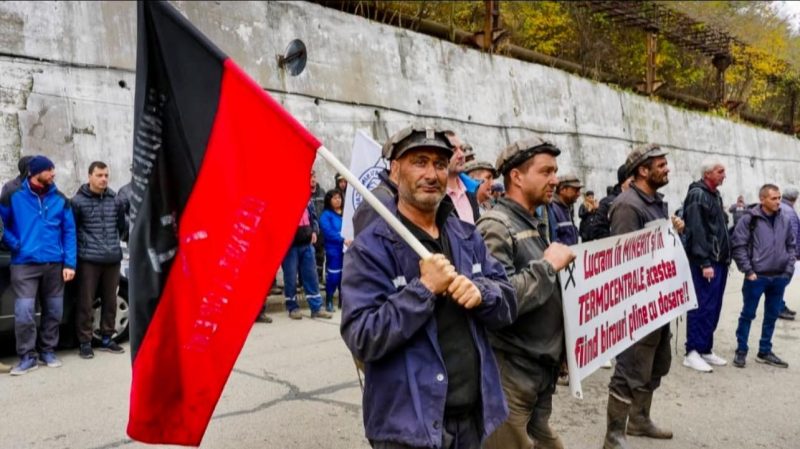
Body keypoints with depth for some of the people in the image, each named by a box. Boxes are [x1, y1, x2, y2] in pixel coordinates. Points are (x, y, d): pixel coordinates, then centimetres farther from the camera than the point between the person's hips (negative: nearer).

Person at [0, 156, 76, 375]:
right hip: (24, 264, -2)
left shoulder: (60, 200, 6)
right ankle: (27, 357, 2)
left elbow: (69, 232, 4)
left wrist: (69, 263, -3)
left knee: (53, 312, 9)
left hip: (54, 264, 3)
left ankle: (48, 350, 24)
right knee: (24, 313, -10)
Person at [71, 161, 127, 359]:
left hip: (113, 259, 4)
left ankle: (106, 339, 23)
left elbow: (122, 225, 18)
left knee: (110, 301, 11)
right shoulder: (78, 201, -4)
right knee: (86, 302, 0)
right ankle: (85, 342, 10)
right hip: (88, 259, -4)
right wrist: (83, 246, -1)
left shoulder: (115, 200, 8)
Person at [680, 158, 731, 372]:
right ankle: (692, 352, -2)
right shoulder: (697, 195, -11)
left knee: (713, 308, 11)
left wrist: (725, 258, 14)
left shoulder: (716, 195, 18)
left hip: (719, 261, 9)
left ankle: (706, 349, 19)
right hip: (704, 262, -9)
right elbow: (696, 231, -18)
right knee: (702, 307, -8)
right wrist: (704, 263, -22)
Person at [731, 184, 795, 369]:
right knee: (748, 314, 4)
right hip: (756, 277, -5)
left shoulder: (785, 220, 5)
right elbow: (738, 246, -10)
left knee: (772, 316, 13)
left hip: (779, 278, 5)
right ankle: (741, 351, 15)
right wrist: (748, 271, -13)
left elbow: (792, 245, 13)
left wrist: (788, 270, 4)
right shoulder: (749, 219, -9)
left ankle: (764, 352, 25)